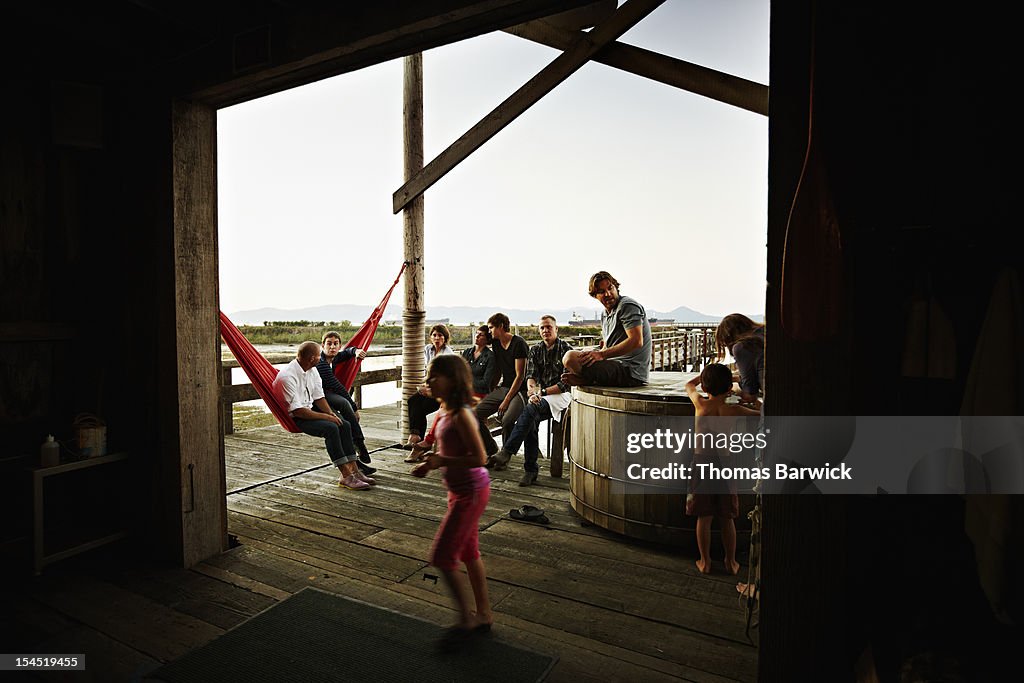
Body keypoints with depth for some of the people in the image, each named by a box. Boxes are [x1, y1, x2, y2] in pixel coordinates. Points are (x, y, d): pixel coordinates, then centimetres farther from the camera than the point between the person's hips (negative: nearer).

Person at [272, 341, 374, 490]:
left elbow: (318, 397, 11)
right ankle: (346, 476, -24)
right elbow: (297, 411, -25)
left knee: (344, 425, -11)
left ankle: (354, 471, -10)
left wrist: (331, 414, -6)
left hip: (311, 409, 8)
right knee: (331, 428, -28)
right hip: (294, 418, -8)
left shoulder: (312, 371, 3)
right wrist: (326, 417, -21)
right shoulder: (287, 376, -24)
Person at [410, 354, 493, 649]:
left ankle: (466, 620, 17)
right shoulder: (445, 412, 5)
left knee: (442, 557, -1)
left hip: (470, 492, -10)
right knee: (468, 553, 19)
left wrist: (442, 461, -24)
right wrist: (429, 463, 2)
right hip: (461, 490, 10)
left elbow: (479, 458, -26)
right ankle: (484, 614, 34)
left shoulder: (461, 415, -23)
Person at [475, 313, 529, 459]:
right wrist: (492, 391, 20)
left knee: (507, 420, -32)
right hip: (503, 387, 8)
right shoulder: (495, 343, 10)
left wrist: (506, 400, -18)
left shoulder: (519, 343, -14)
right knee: (475, 414, -9)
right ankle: (492, 452, 3)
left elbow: (520, 376, -16)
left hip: (519, 390, -8)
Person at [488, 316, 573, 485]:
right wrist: (532, 388, -19)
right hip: (541, 396, 5)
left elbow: (566, 383, -9)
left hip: (561, 395, -4)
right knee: (531, 420, -26)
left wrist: (542, 392, -16)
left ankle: (506, 452, -37)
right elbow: (531, 375, 4)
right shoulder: (535, 350, 14)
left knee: (531, 409, -33)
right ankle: (531, 470, -19)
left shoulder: (566, 349, -3)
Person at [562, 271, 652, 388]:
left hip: (631, 372, -10)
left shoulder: (628, 305, -10)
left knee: (570, 358, -22)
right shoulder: (605, 314, 19)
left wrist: (602, 354, -23)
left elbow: (636, 341, -21)